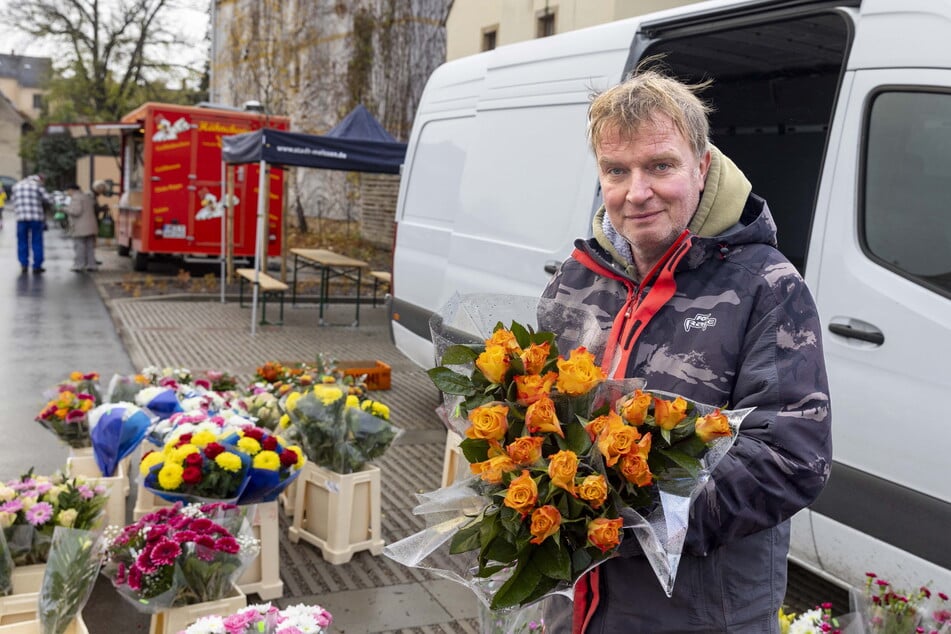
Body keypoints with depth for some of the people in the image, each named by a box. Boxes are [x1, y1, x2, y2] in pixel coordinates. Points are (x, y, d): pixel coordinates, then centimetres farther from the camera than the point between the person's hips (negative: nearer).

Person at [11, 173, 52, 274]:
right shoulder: (37, 186, -2)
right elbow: (49, 200, -3)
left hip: (21, 218, 3)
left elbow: (14, 204, 13)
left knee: (22, 242, 12)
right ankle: (37, 266, 5)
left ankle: (24, 265, 10)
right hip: (36, 218, -3)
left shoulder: (16, 186, 12)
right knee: (37, 243, 4)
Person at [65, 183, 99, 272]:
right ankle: (91, 265, 12)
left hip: (80, 228, -8)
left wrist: (66, 209, -7)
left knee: (79, 246, -4)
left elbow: (76, 211, -20)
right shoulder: (88, 197, 17)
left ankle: (79, 266, -4)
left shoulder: (75, 198, -11)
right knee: (90, 246, 11)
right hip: (91, 227, 8)